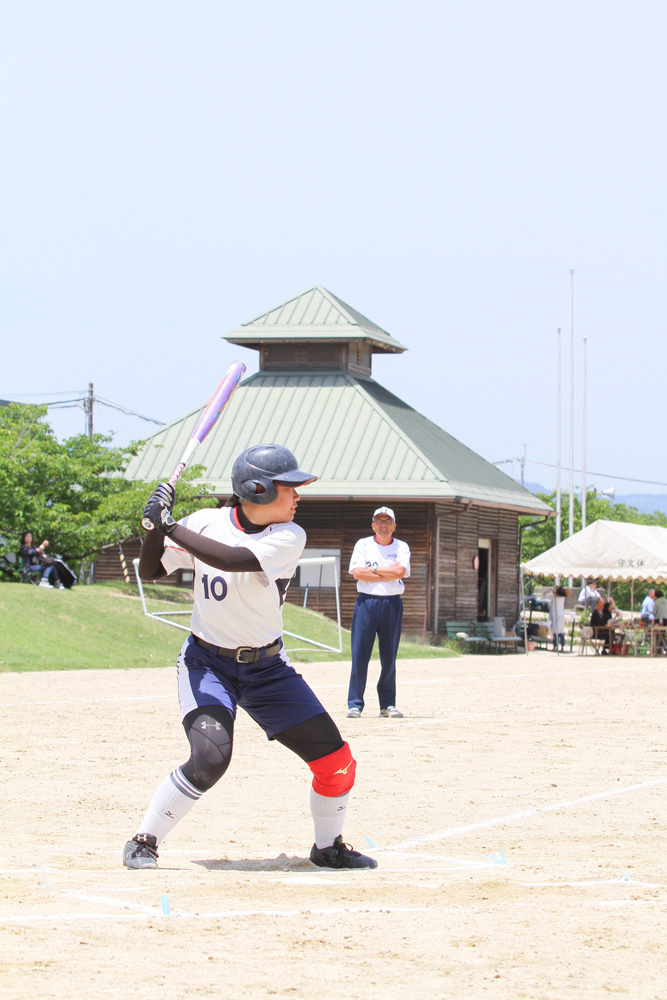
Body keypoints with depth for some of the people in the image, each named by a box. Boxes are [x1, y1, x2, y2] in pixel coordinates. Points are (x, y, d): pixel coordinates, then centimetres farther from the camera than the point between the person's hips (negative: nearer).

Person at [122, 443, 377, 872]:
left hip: (267, 668, 2)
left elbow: (235, 560, -30)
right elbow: (150, 571, -4)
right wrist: (158, 525, -21)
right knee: (210, 757, -27)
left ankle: (328, 847, 24)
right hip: (207, 663, -2)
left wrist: (171, 526, -31)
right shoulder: (208, 523, -9)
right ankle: (143, 841, -9)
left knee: (336, 761, -2)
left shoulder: (289, 537, -12)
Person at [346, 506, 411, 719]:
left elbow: (400, 572, -10)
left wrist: (372, 569, -8)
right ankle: (355, 703, -3)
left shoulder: (401, 547, 9)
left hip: (392, 604, 1)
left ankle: (388, 704, 13)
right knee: (359, 654, -7)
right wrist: (389, 573, -9)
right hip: (366, 602, -1)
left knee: (389, 657, 4)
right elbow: (357, 573, -9)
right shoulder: (363, 545, 6)